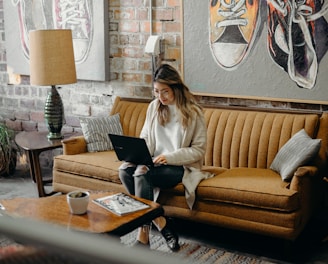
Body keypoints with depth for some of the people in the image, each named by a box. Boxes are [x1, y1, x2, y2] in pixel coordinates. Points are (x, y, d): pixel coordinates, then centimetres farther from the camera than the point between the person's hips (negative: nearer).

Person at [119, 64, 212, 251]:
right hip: (155, 163, 6)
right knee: (124, 170, -24)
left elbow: (199, 150, -9)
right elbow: (145, 138, 10)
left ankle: (144, 235, -19)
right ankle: (160, 224, -19)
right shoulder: (154, 107, 7)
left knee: (142, 174, -31)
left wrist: (169, 157, -21)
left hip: (181, 166, -5)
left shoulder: (193, 112, -8)